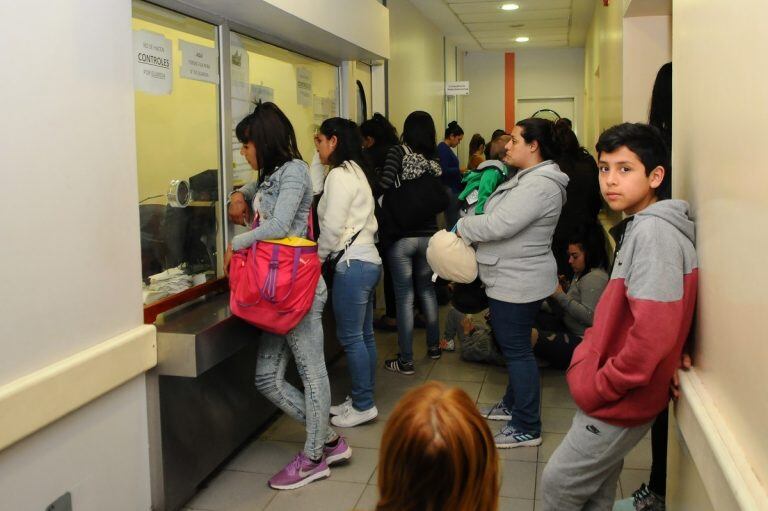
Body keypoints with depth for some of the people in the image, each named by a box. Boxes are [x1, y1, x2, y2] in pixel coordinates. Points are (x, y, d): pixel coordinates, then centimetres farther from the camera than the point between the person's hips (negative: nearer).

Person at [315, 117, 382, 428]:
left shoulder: (340, 174, -12)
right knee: (363, 335, 14)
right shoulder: (357, 172, 17)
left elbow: (332, 226, -17)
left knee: (351, 337, -2)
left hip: (352, 264, -10)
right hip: (368, 258, 10)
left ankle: (363, 406, 7)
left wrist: (318, 256, -2)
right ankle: (360, 399, 23)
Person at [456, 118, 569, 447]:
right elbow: (500, 215, 17)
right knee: (513, 346, 21)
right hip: (512, 280, 11)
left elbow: (500, 224, -27)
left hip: (517, 283, -11)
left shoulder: (540, 185, -22)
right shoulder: (527, 178, 14)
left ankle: (527, 428, 9)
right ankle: (513, 404, 38)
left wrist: (462, 227, -12)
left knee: (517, 349, -2)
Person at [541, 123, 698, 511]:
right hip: (612, 396, 9)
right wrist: (586, 358, 7)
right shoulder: (638, 227, 10)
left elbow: (652, 333, -29)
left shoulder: (654, 231, -22)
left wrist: (600, 386, -18)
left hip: (621, 403, -9)